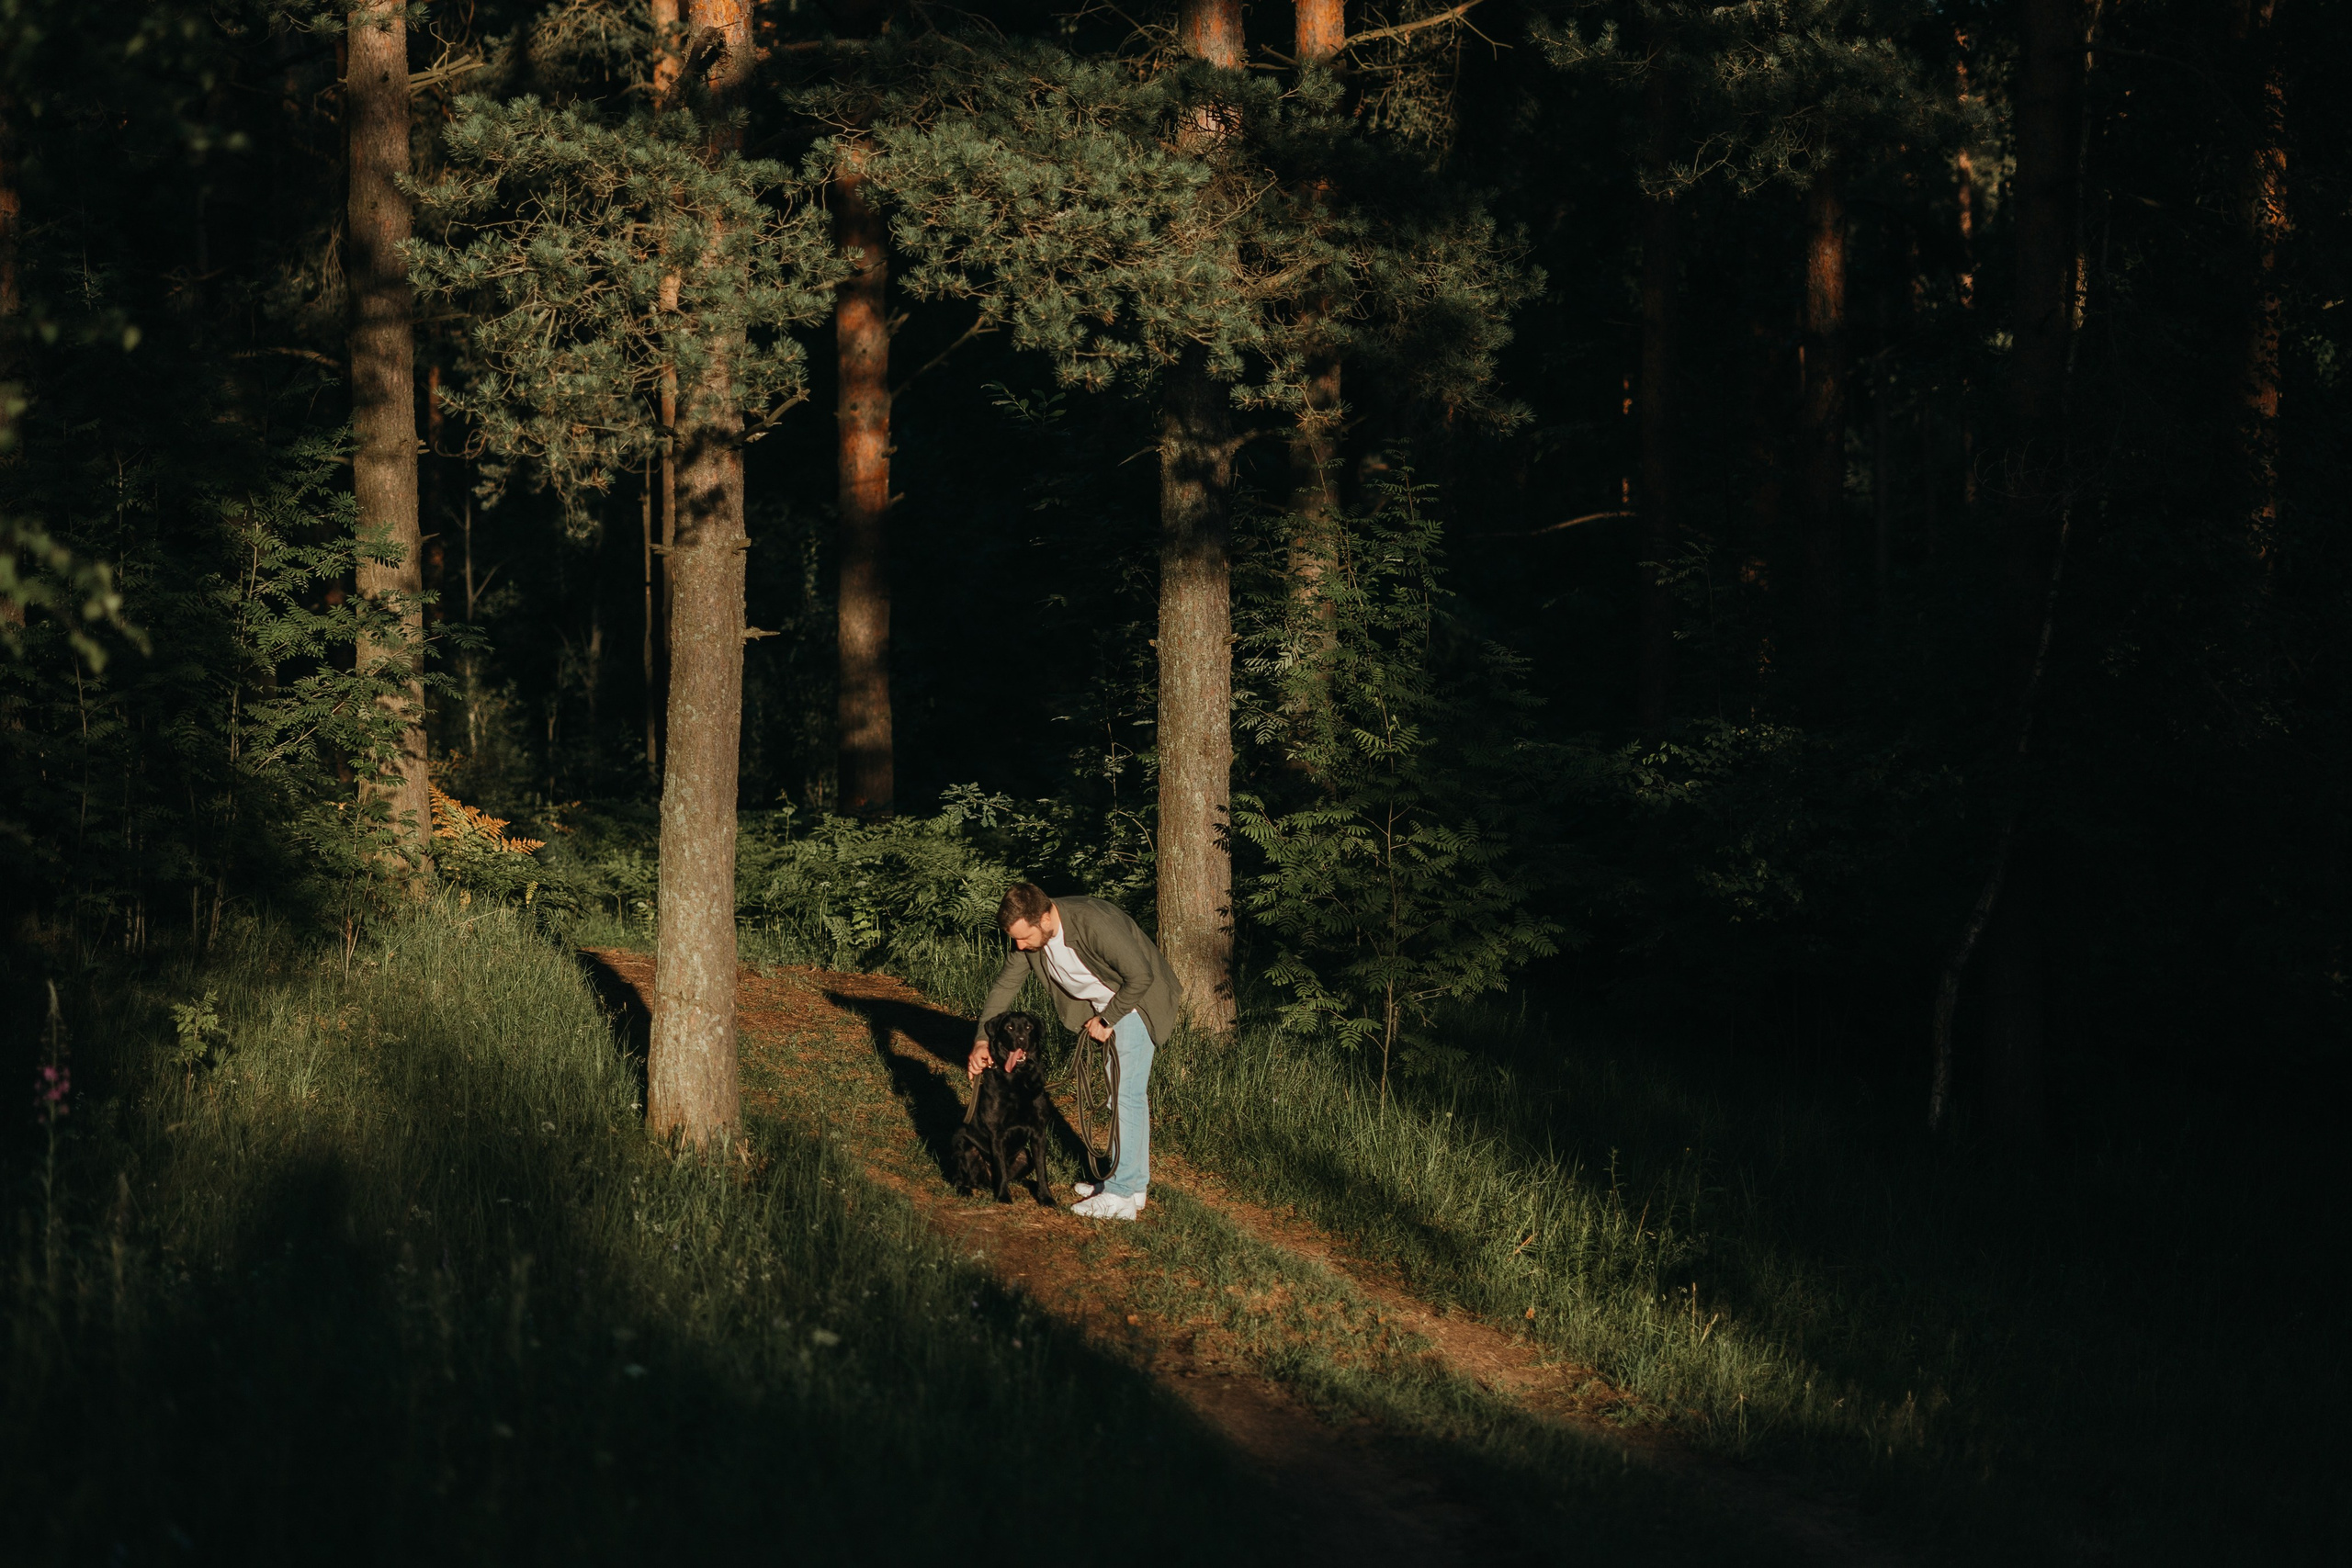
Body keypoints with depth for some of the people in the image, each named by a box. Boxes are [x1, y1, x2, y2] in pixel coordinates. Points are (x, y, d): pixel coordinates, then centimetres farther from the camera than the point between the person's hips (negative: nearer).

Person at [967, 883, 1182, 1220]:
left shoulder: (1094, 923, -35)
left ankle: (1121, 1196, -10)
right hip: (1105, 1006, 9)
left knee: (1127, 1094, -11)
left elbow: (1141, 976, -29)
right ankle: (1135, 1184, 24)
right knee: (1125, 1094, 15)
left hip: (1137, 1002, -9)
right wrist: (982, 1040, -4)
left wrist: (1106, 1020, -18)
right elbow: (1005, 985, 1)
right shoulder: (1030, 933, -10)